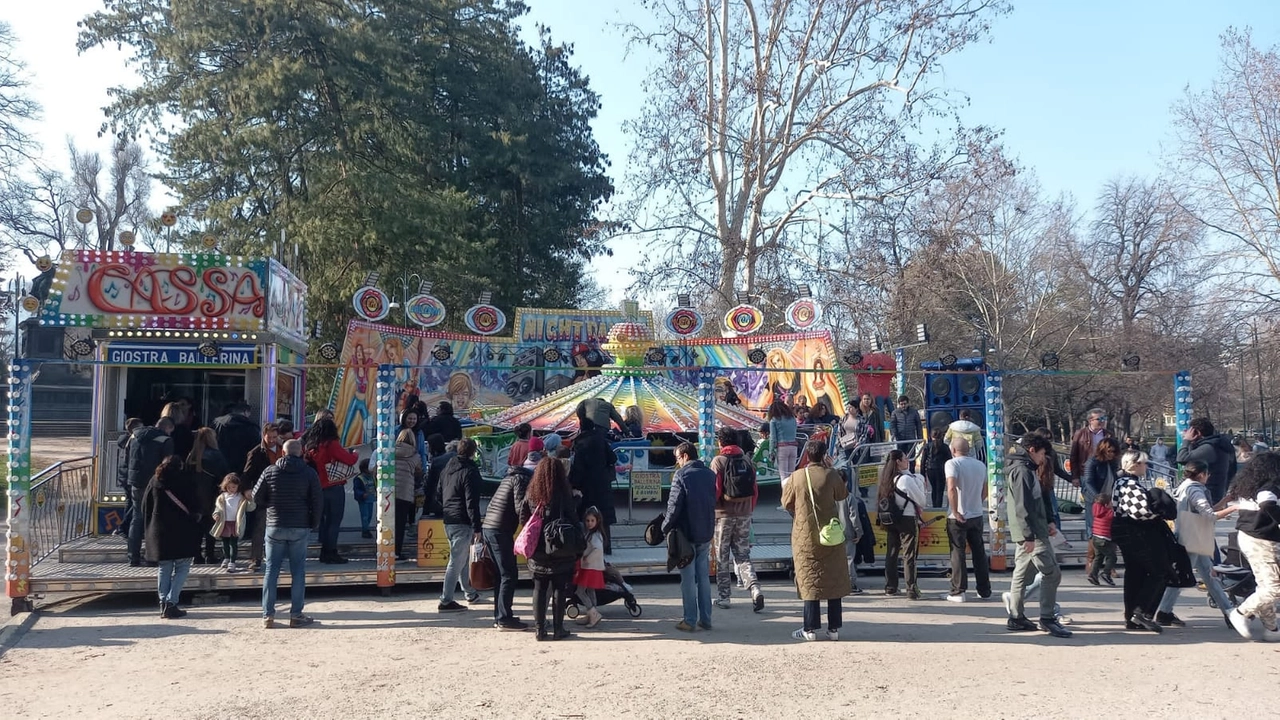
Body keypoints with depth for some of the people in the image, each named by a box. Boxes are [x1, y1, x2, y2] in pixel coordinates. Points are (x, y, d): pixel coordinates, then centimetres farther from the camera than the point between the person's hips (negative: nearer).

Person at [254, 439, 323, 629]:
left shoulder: (269, 472, -1)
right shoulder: (309, 473, -4)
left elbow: (257, 498, 2)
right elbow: (318, 501, -4)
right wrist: (314, 524, 8)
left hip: (275, 527, 1)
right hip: (300, 528, -1)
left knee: (271, 571, 7)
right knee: (298, 572, 4)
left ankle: (268, 615, 6)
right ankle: (296, 615, 4)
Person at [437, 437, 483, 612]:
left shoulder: (448, 468, 12)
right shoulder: (470, 471, -14)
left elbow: (440, 494, 20)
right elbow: (472, 503, -18)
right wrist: (477, 527, -16)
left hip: (448, 521, 9)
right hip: (462, 523, -9)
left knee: (462, 558, 20)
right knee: (456, 561, -5)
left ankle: (470, 593, 32)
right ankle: (446, 601, -4)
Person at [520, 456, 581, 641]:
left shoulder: (530, 495, -1)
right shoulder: (564, 496, -11)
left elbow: (523, 520, 2)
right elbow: (573, 521, -9)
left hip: (537, 552, 3)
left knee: (539, 589, 11)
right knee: (559, 589, 7)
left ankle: (539, 629, 11)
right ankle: (558, 629, 10)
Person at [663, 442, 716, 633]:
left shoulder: (681, 475, -13)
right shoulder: (710, 474, 7)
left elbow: (674, 506, -16)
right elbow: (713, 502, 12)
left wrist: (665, 527, -5)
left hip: (687, 533, -6)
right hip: (706, 533, 6)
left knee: (688, 579, 1)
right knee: (704, 577, 12)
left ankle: (690, 621, 4)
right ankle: (705, 619, 15)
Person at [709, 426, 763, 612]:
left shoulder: (718, 461, -9)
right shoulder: (747, 461, 5)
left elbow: (714, 490, -13)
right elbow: (755, 490, 8)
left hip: (723, 514, -4)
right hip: (744, 515, 4)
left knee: (722, 557, 8)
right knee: (743, 556, 8)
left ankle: (723, 597, 13)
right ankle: (755, 589, -11)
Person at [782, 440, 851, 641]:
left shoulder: (797, 477, -7)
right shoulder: (831, 475, -7)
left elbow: (786, 502, 2)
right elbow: (842, 495, 11)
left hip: (805, 536, -1)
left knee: (810, 581, 5)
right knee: (834, 580, 9)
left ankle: (811, 628, 4)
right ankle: (834, 628, 11)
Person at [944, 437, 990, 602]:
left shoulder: (952, 464, -13)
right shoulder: (980, 465, 7)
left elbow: (951, 488, -26)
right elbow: (984, 491, 14)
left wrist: (955, 512, -19)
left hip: (958, 518, -5)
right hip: (977, 515, 5)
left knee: (958, 553, 2)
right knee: (979, 553, 14)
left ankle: (958, 592, 4)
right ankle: (984, 590, 20)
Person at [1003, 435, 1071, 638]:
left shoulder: (1025, 469, 18)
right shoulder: (1023, 470, -14)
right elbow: (1022, 506, -21)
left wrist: (1047, 523, 20)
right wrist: (1029, 535, -24)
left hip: (1027, 533, 11)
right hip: (1031, 533, -11)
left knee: (1021, 574, 12)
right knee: (1052, 573, -7)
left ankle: (1016, 617, 17)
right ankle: (1047, 618, -2)